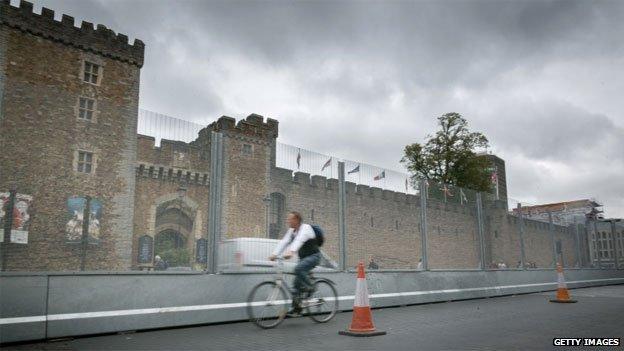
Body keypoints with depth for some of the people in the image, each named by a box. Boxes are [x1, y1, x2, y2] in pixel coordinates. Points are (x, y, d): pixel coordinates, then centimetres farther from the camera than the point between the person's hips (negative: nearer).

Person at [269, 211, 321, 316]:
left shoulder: (305, 228, -19)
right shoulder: (291, 230, 5)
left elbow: (299, 240, -37)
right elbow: (283, 242, -6)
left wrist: (291, 252, -54)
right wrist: (274, 254, -20)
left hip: (313, 256, -8)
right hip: (303, 257, 8)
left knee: (298, 269, -32)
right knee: (297, 283, 2)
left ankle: (309, 287, -12)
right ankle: (296, 308, 9)